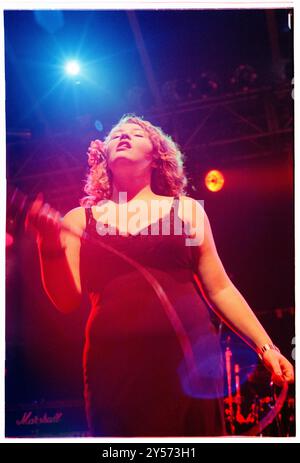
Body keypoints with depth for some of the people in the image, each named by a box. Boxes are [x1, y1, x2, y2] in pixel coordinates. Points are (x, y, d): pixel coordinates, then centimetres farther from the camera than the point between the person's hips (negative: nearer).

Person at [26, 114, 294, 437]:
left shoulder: (186, 209, 8)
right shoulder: (79, 219, 9)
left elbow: (220, 290, 8)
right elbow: (67, 300, 0)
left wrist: (265, 347, 2)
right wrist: (50, 248, -16)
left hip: (190, 355, 1)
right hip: (114, 362, 0)